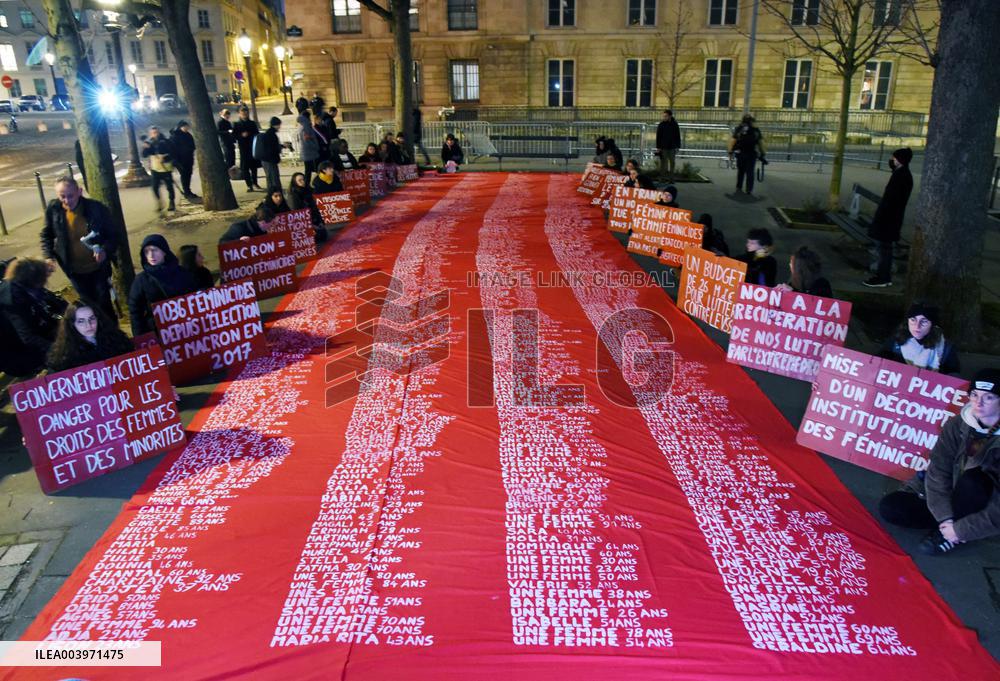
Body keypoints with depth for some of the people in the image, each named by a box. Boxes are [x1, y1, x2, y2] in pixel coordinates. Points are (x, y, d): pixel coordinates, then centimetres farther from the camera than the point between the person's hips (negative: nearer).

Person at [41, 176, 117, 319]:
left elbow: (112, 234, -11)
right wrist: (48, 256, -9)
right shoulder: (53, 209, -12)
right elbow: (47, 235, 6)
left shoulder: (96, 208, -19)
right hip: (75, 270, 2)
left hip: (98, 267, -2)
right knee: (89, 303, 17)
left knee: (104, 302, 9)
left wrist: (106, 251, -31)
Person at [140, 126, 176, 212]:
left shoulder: (165, 141, -5)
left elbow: (172, 153, -7)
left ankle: (171, 203, 18)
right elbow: (144, 155, -1)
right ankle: (159, 203, 17)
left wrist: (165, 158, -22)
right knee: (155, 187, 1)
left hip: (166, 168, -3)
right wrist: (145, 148, -20)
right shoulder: (148, 142, 4)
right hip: (155, 169, 3)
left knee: (169, 186, 5)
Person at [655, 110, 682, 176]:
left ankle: (671, 174, 17)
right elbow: (658, 137, 0)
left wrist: (677, 147, 3)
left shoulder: (675, 125, 2)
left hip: (672, 148, 2)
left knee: (672, 162, 7)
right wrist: (658, 147, -6)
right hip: (663, 147, -2)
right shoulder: (661, 125, -2)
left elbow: (678, 136, 7)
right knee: (663, 162, -1)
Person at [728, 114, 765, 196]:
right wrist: (762, 154, 12)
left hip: (740, 153, 0)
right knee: (750, 172, 2)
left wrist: (730, 152, -4)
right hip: (752, 153, 0)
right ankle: (749, 191, -3)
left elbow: (733, 141, -4)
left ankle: (738, 188, 19)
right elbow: (761, 142, 6)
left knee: (740, 171, 15)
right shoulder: (756, 130, 6)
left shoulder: (739, 128, 4)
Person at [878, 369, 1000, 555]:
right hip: (950, 498, 3)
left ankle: (953, 535, -12)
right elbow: (938, 470, -12)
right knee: (889, 506, -13)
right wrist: (945, 517, -23)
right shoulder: (957, 425, -9)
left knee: (973, 478, -35)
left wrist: (961, 529, -23)